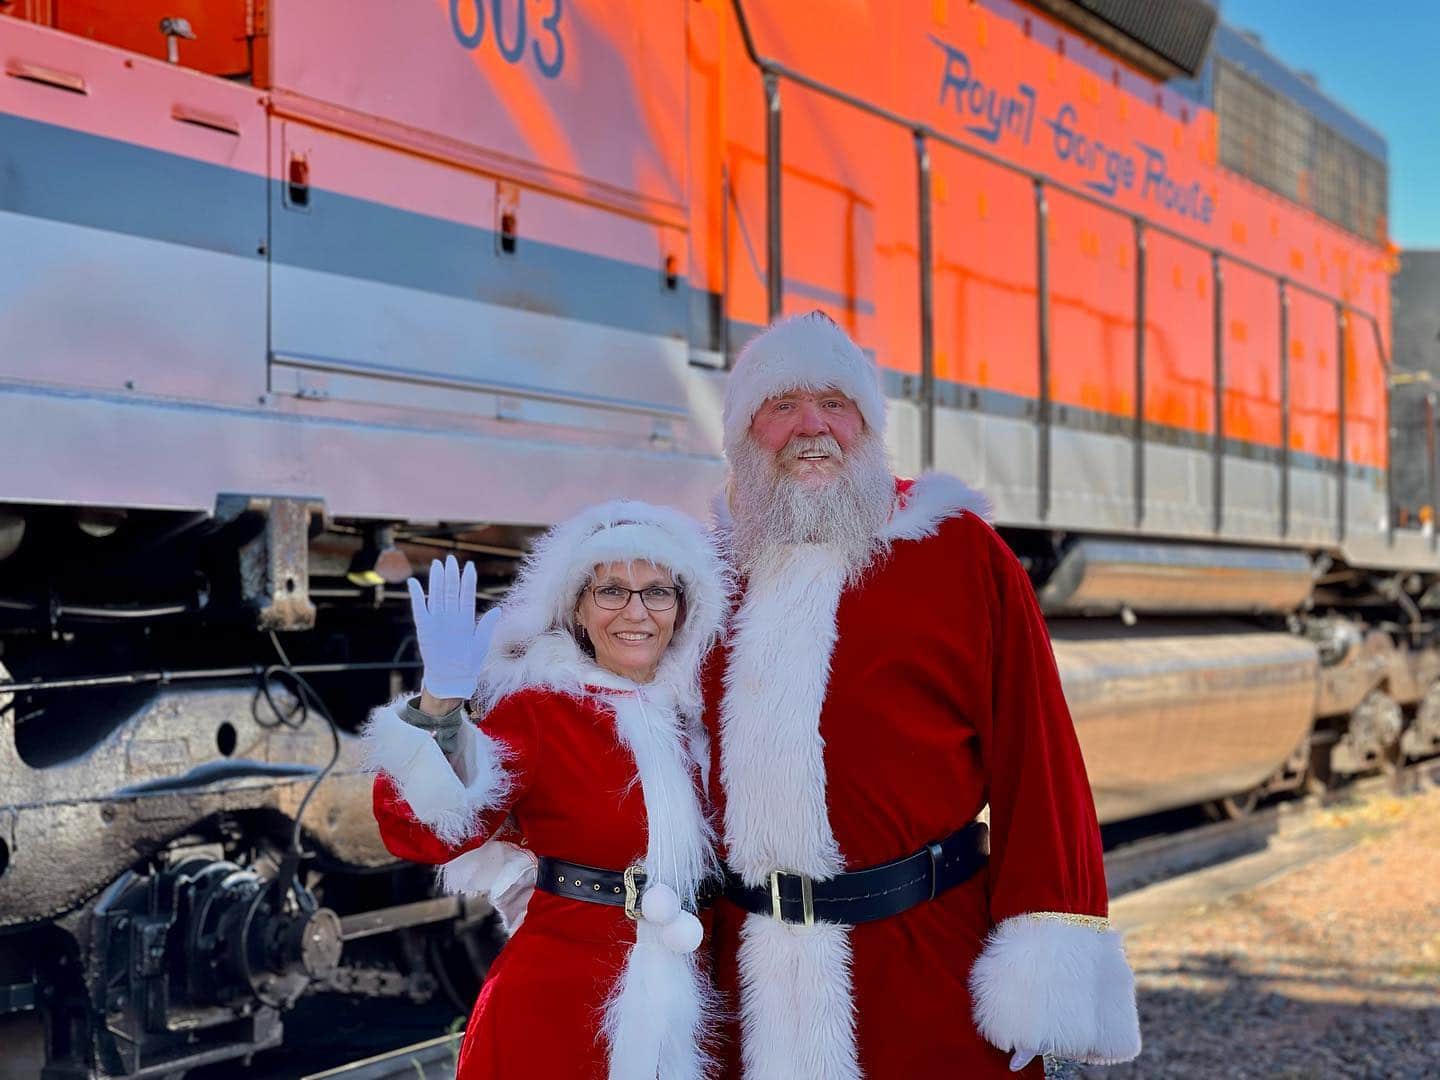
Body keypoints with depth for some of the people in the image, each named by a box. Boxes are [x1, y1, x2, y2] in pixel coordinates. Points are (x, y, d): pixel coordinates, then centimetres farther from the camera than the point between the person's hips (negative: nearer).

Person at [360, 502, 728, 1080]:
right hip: (557, 1005, -5)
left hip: (675, 1007, 5)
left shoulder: (687, 714, 5)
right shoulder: (535, 706, -11)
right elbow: (427, 833, -22)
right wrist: (441, 699, -35)